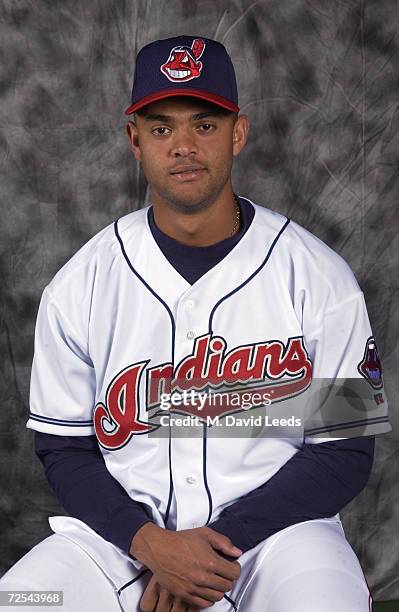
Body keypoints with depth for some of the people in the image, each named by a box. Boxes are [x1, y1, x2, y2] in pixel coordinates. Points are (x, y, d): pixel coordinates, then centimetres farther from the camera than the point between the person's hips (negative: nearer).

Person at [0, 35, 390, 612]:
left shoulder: (319, 277, -4)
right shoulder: (80, 284, 0)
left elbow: (344, 452, -3)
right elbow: (64, 449, 4)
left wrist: (221, 543, -13)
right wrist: (150, 543, -14)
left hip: (274, 523, -2)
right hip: (123, 534, 2)